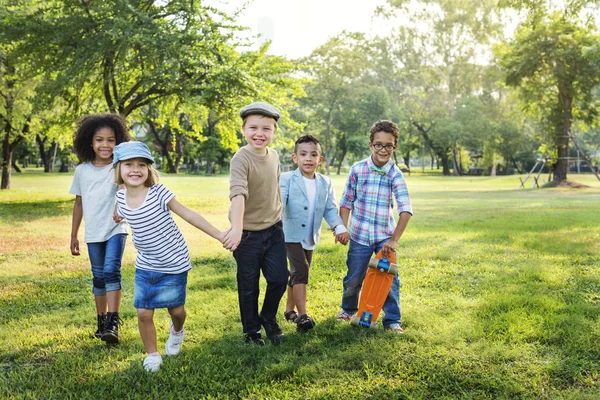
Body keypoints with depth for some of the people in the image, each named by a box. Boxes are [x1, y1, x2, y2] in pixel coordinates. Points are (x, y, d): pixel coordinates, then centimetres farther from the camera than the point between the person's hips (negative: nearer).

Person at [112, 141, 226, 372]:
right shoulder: (121, 198, -7)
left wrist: (219, 235, -17)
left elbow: (188, 214, -17)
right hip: (145, 267, 3)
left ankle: (177, 331, 47)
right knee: (143, 313, -1)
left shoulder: (158, 193, -19)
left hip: (174, 265, -3)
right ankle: (152, 355, 22)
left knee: (176, 310, 11)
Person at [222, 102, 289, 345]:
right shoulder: (241, 159, -21)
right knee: (248, 287, 8)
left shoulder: (274, 156, 0)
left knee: (279, 279, 4)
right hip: (248, 234, -5)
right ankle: (251, 331, 28)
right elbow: (238, 193, -36)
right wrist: (236, 229, -48)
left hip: (274, 229, 5)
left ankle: (268, 318, 30)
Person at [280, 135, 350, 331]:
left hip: (310, 237, 6)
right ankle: (302, 315, -14)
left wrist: (340, 227, -10)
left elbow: (330, 209, 5)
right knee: (301, 271, -17)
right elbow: (279, 201, -25)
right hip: (291, 234, -5)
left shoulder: (325, 183, 4)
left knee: (298, 274, 16)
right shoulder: (287, 179, -12)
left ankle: (290, 310, 31)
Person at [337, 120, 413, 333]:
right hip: (360, 235, 0)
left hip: (385, 236, 0)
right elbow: (346, 201, 3)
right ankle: (348, 308, 39)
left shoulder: (395, 174, -8)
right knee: (354, 278, 11)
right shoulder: (357, 169, -6)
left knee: (390, 278, 1)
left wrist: (394, 239, -23)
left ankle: (393, 319, 19)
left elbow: (406, 209, -15)